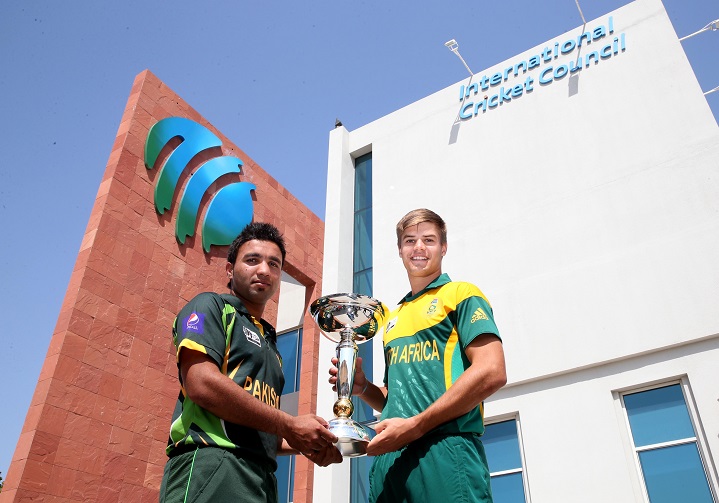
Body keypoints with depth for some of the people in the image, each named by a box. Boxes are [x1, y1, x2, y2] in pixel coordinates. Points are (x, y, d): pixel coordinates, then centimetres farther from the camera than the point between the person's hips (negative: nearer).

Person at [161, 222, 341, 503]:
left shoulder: (269, 342, 24)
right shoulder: (210, 307, 3)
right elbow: (201, 383, -16)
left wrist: (302, 445, 6)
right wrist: (289, 426, -10)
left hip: (261, 477, 8)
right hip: (212, 466, -7)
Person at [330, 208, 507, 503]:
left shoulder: (461, 294, 3)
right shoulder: (393, 318, 23)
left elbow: (492, 373, -12)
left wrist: (415, 425, -15)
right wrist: (362, 387, 5)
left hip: (445, 450, -6)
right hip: (389, 457, 6)